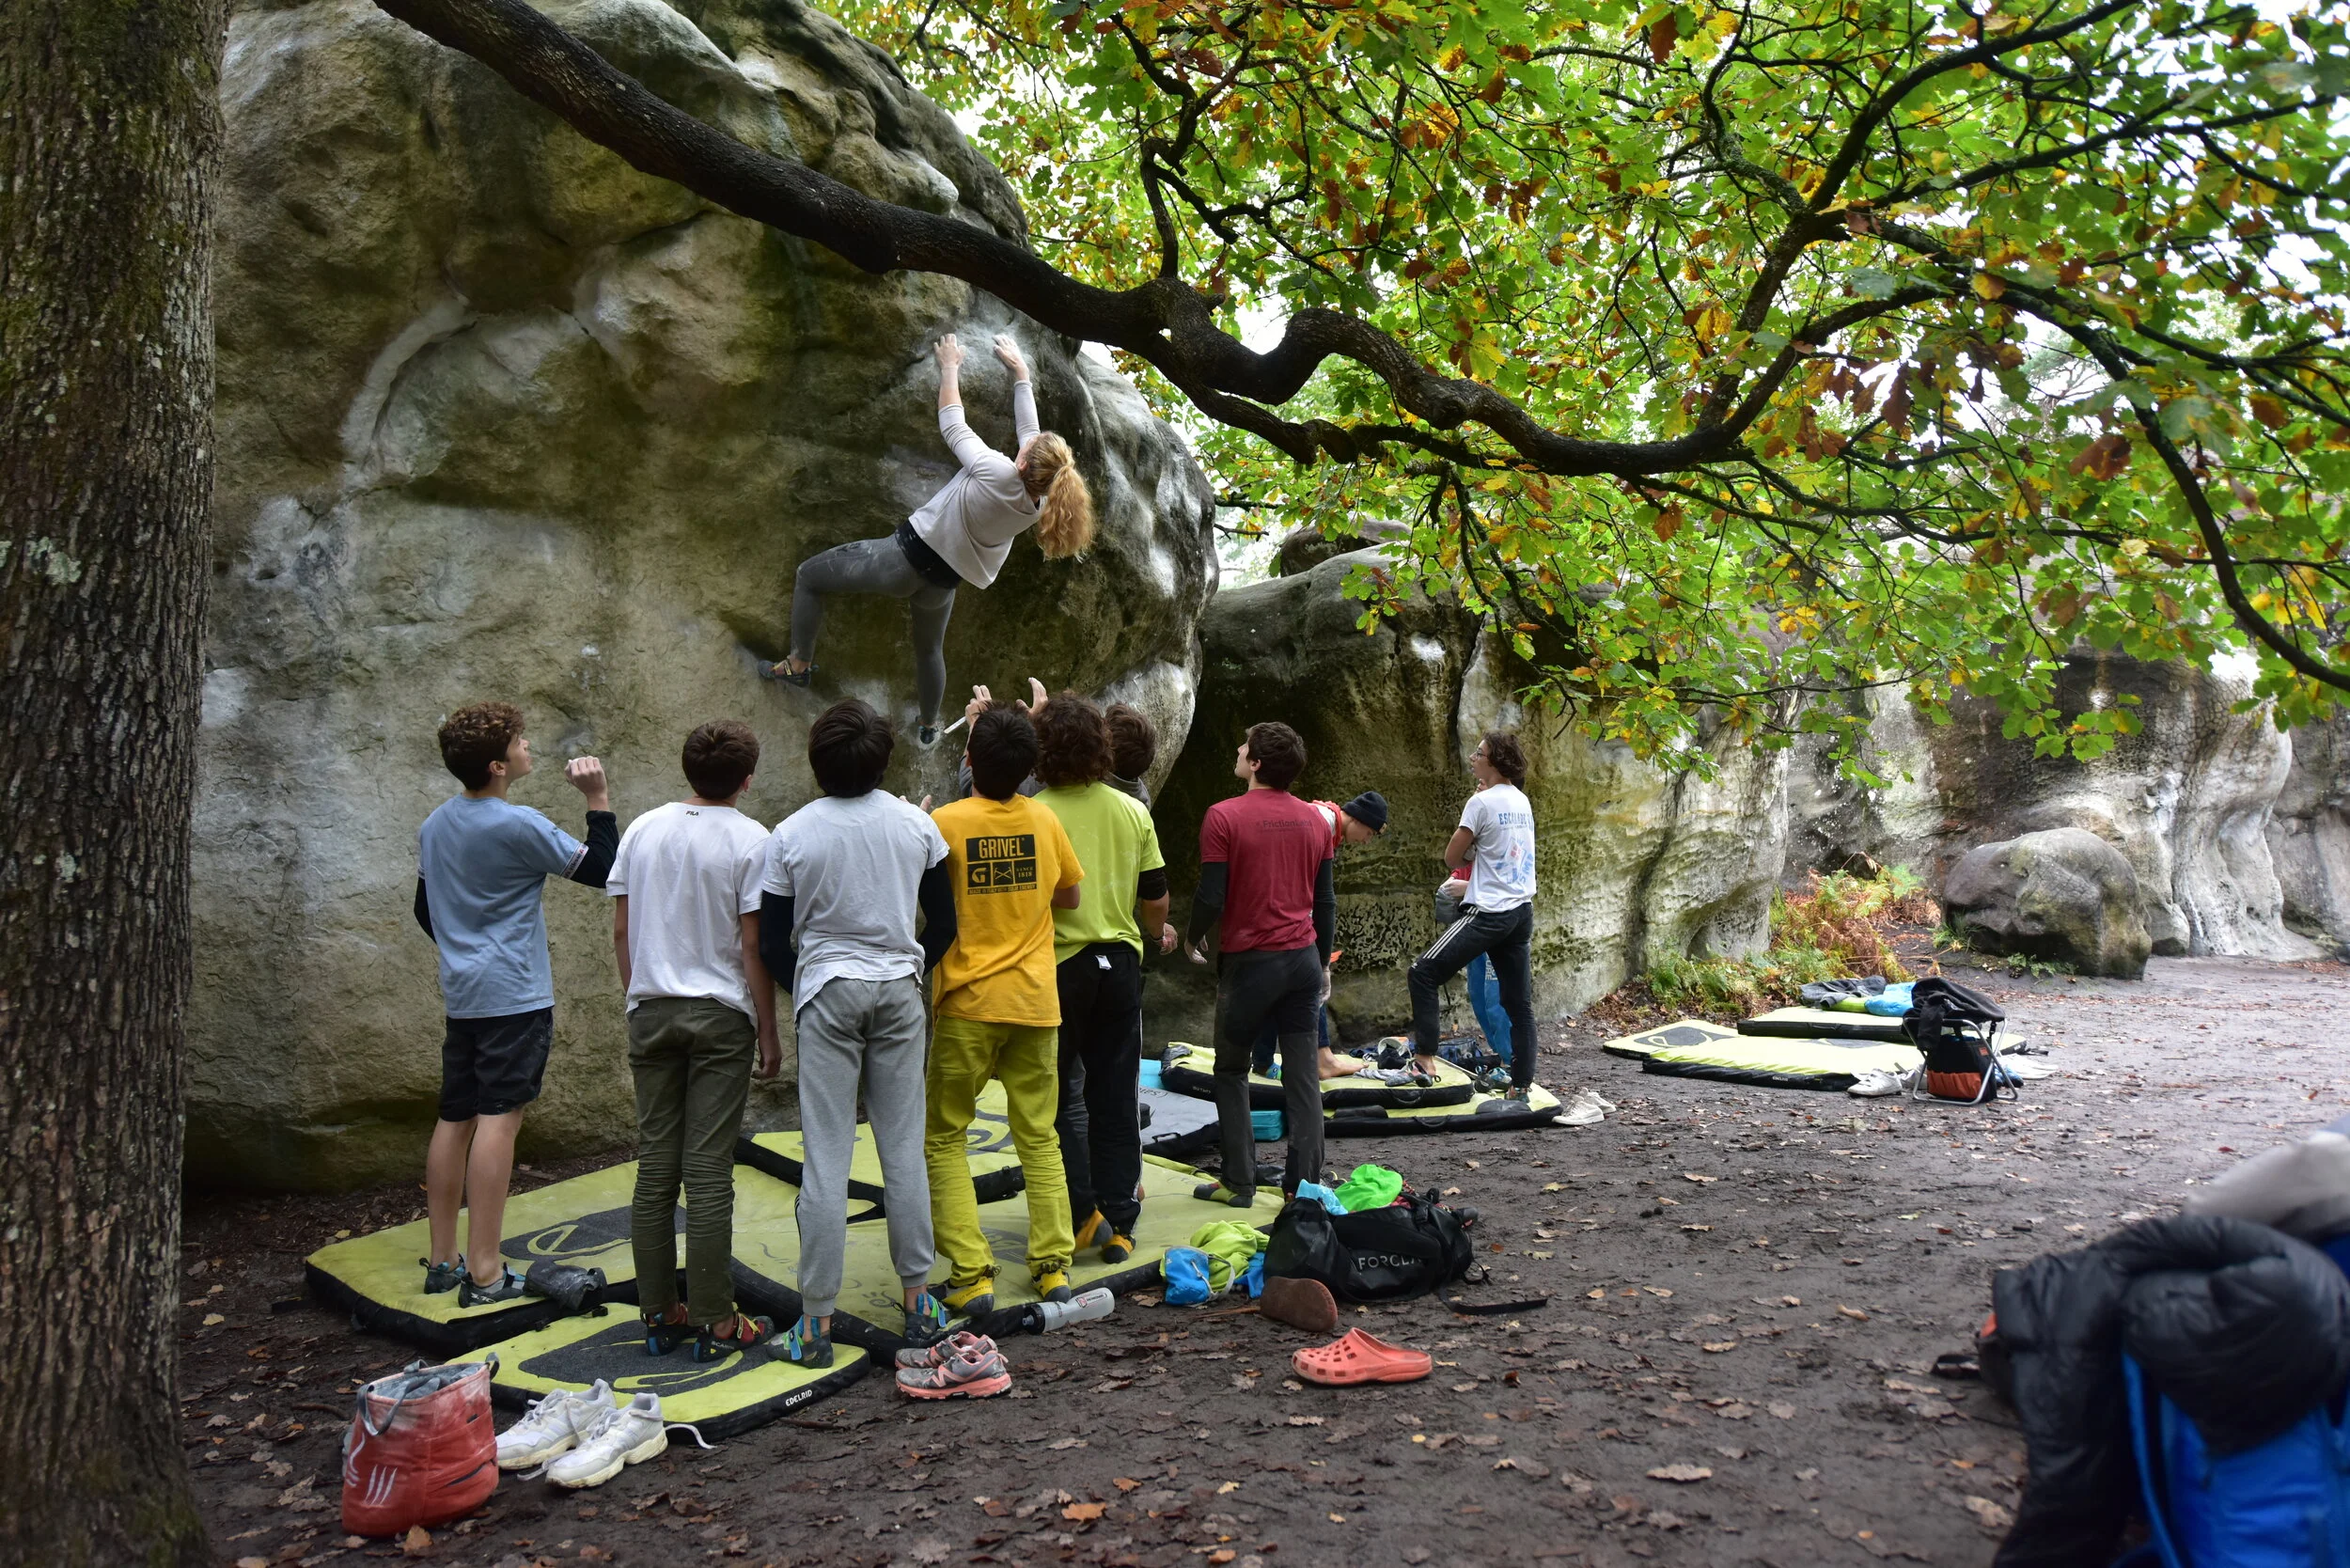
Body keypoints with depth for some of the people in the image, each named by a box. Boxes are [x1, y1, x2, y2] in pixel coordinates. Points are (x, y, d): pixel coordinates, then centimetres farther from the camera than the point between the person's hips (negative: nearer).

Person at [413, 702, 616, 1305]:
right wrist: (597, 798, -5)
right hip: (514, 995, -8)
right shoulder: (517, 826, -15)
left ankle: (442, 1260, 18)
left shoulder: (436, 824, 10)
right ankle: (484, 1272, -8)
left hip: (461, 994, 8)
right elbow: (600, 869, -9)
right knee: (498, 1118, -8)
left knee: (455, 1119, 11)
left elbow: (425, 910, 21)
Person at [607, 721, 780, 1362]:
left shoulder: (642, 830, 6)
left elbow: (620, 933, 8)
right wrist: (768, 1034, -3)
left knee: (655, 1166, 9)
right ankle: (714, 1321, 5)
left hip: (651, 1013, 4)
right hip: (721, 1018, -4)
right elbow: (753, 947, -10)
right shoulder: (750, 840, -9)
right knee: (708, 1171, -1)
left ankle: (659, 1314, 17)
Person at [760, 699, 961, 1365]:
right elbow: (944, 924, 5)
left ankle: (816, 1319, 5)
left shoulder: (790, 835, -5)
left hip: (826, 992, -2)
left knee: (825, 1157, 1)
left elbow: (773, 942, -1)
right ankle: (918, 1300, 17)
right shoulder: (915, 824, 0)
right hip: (900, 991, 2)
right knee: (904, 1148, 9)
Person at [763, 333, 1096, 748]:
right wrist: (1020, 372, 15)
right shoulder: (1039, 508, -10)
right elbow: (1029, 430, 5)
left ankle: (799, 664, 23)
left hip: (906, 556, -6)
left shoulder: (996, 472, -29)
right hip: (943, 583, 6)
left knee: (809, 575, 14)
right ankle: (928, 728, 48)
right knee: (929, 648, 32)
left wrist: (950, 367, 3)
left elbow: (951, 424, -13)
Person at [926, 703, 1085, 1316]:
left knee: (944, 1138, 8)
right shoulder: (1044, 821, 0)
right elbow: (1069, 895, 12)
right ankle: (1053, 1264, 13)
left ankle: (970, 1274, 2)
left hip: (967, 1001, -3)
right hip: (1036, 1000, 3)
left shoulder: (945, 823, -11)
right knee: (1039, 1137, 13)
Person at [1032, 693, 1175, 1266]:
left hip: (1058, 966, -3)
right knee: (1116, 1099, 10)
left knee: (1061, 1097, 10)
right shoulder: (1132, 811, 0)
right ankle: (1119, 1225, 15)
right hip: (1119, 961, 4)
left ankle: (1082, 1214, 7)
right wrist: (1159, 933, 27)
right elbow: (1155, 898, 6)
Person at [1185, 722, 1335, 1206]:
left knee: (1232, 1071, 11)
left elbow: (1210, 897, -13)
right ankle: (1305, 1184, 10)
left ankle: (1239, 1183, 12)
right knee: (1303, 1075, 8)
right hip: (1303, 958, 4)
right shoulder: (1314, 819, 5)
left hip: (1249, 961, -4)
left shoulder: (1224, 817, -11)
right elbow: (1325, 900, 10)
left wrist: (1193, 939, 6)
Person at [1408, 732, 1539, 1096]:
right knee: (1519, 1003, 9)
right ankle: (1521, 1086, 11)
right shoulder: (1522, 801, 11)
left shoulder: (1482, 802, -11)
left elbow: (1452, 859, -5)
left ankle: (1426, 1057, -6)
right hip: (1522, 911, 8)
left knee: (1424, 972, -2)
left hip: (1489, 914, -8)